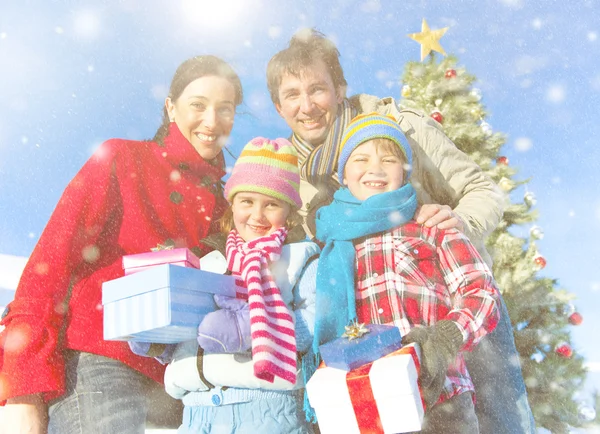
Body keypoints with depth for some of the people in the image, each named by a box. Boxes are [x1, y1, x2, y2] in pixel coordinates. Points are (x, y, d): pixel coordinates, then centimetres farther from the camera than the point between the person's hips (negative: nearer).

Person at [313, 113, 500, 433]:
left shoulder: (431, 227, 12)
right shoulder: (331, 243, 17)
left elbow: (482, 293, 3)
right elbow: (320, 322, 19)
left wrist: (445, 339, -15)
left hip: (438, 398, -1)